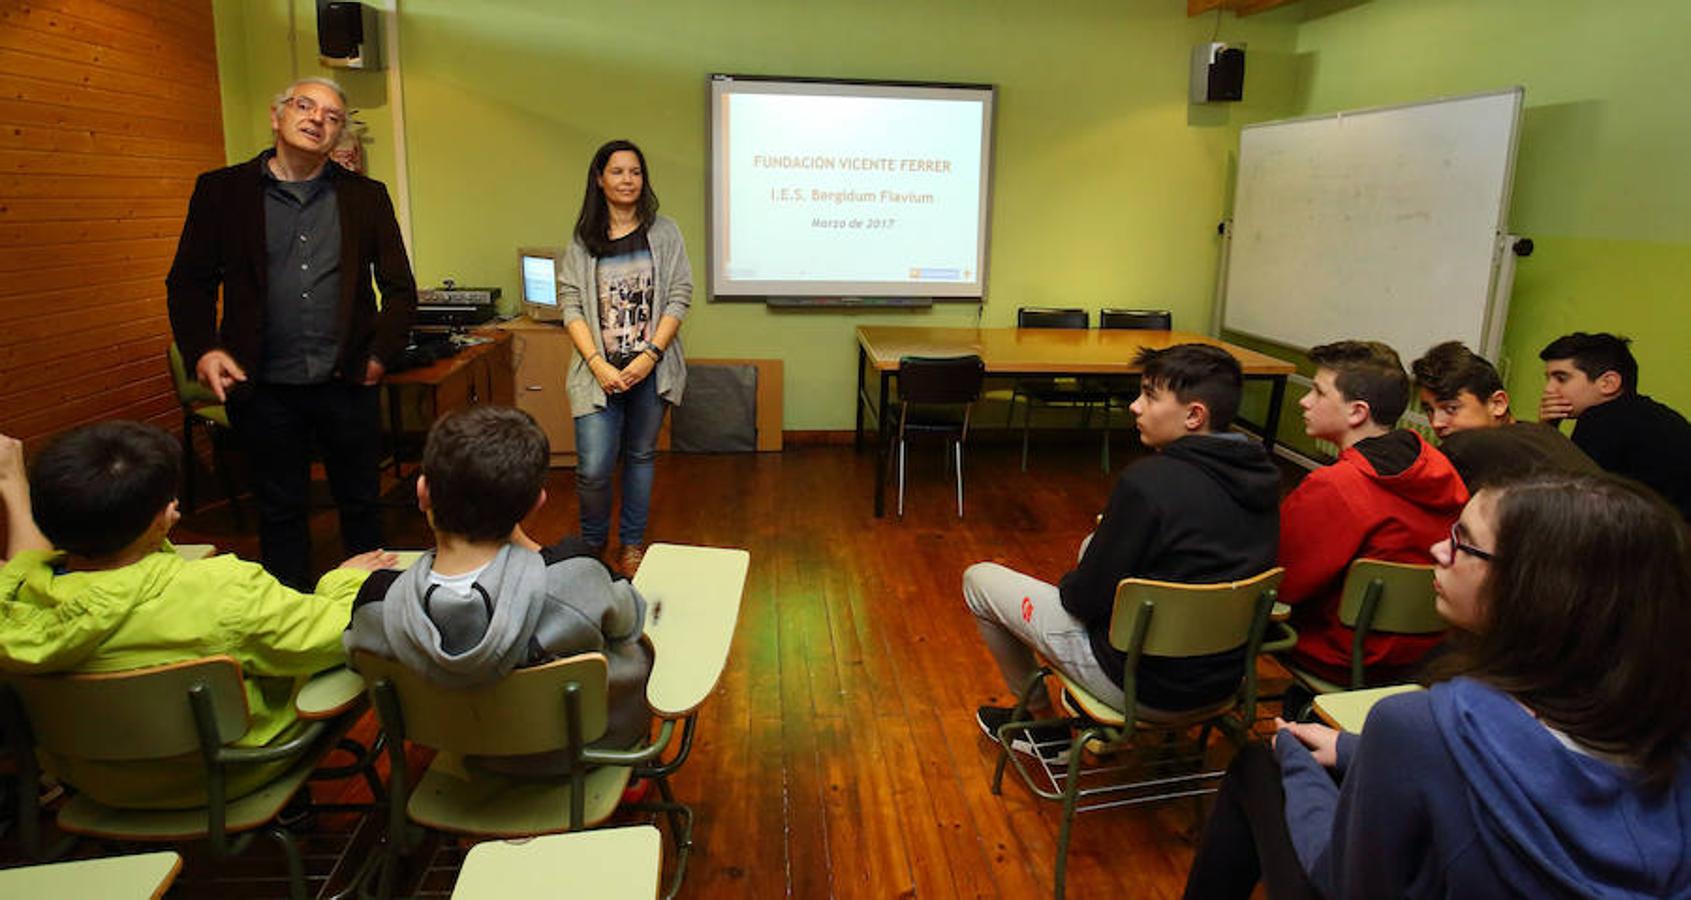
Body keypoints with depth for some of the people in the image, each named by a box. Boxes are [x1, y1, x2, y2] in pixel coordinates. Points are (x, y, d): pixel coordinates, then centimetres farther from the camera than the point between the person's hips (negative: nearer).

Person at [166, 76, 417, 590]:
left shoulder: (367, 197, 6)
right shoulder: (222, 190, 3)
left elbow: (400, 289, 7)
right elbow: (189, 282, 5)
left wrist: (380, 354, -4)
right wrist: (202, 350, -10)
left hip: (347, 385, 1)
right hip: (264, 389, 0)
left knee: (361, 503, 12)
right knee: (280, 510, 11)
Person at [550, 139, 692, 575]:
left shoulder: (664, 233, 3)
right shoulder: (582, 240, 4)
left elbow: (679, 298, -2)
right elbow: (571, 305, 0)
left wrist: (650, 355, -12)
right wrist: (598, 364, -13)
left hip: (650, 369, 1)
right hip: (599, 371, 0)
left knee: (640, 456, 12)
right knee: (593, 468, -6)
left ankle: (632, 544, 30)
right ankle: (591, 543, 21)